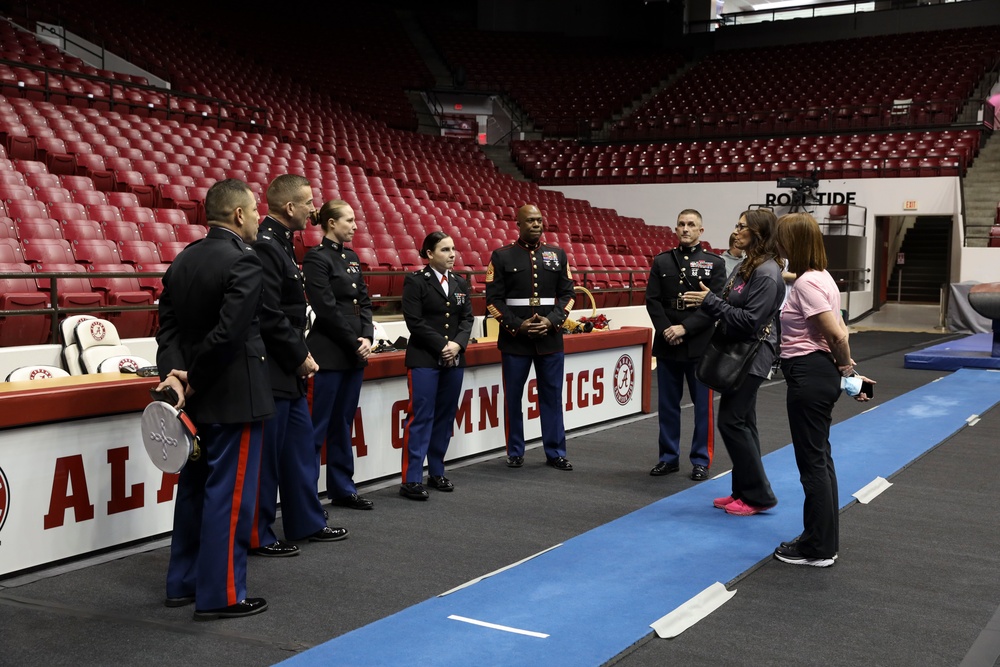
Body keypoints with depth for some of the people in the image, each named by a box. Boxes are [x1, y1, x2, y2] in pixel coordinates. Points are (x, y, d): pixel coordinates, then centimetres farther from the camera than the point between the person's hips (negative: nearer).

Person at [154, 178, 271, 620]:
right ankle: (220, 595, 7)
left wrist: (174, 372, -8)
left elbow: (169, 326, 3)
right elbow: (229, 332, -24)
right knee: (229, 493, 0)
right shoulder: (244, 261, -17)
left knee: (195, 486, 17)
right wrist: (195, 379, -13)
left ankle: (183, 583, 28)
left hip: (197, 397, 9)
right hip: (234, 397, -8)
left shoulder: (183, 260, 9)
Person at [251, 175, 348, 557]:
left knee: (301, 451, 18)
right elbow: (270, 317, -23)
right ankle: (256, 537, 12)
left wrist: (300, 357, 10)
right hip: (270, 374, -10)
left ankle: (307, 523, 30)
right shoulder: (263, 247, -18)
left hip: (288, 373, 10)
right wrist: (301, 357, -13)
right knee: (265, 458, 0)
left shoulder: (280, 244, 14)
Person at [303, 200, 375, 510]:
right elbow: (327, 309, -15)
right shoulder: (316, 258, -9)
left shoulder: (351, 257, 14)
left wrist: (367, 338, -2)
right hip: (330, 353, -8)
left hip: (355, 354, 8)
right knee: (319, 426, -3)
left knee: (343, 424, 14)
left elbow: (364, 302, 13)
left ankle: (343, 489, 22)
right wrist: (354, 343, -12)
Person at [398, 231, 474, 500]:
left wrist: (457, 343, -9)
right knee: (421, 418, -7)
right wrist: (441, 346, -14)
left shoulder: (460, 283, 12)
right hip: (424, 359, -6)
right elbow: (414, 321, -11)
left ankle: (437, 473, 19)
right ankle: (411, 480, -5)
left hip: (454, 359, 6)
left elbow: (467, 318, 9)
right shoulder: (415, 281, -5)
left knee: (445, 417, 9)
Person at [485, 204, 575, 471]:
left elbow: (567, 294, 7)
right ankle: (515, 453, 18)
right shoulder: (502, 256, 0)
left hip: (550, 338, 2)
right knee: (513, 397, 5)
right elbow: (493, 300, -3)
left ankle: (556, 452, 16)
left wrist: (551, 321, -8)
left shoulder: (558, 255, 8)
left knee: (552, 396, 7)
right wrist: (517, 325, -12)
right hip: (514, 340, -2)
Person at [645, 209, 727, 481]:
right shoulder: (661, 261, 9)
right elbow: (652, 300, 3)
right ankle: (668, 457, 19)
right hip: (666, 344, 3)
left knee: (703, 405, 2)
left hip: (700, 344, -2)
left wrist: (685, 328, -15)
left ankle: (701, 460, 12)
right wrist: (665, 330, -12)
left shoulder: (715, 263, 1)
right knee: (668, 404, 9)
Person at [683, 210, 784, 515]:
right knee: (742, 422, 13)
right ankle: (743, 491, 21)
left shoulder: (767, 273, -18)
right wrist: (707, 301, -1)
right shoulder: (746, 266, 11)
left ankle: (758, 495, 2)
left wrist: (710, 301, -21)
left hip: (752, 355, -10)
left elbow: (750, 320, -23)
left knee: (732, 421, -7)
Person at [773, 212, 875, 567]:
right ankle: (823, 539, 28)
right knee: (820, 459, 17)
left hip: (809, 375, -11)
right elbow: (839, 331, 16)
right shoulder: (820, 277, 12)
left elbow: (838, 335, -21)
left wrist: (845, 367, -5)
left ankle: (819, 549, 10)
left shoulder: (807, 283, -20)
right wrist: (845, 368, 18)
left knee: (813, 462, -1)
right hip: (819, 373, 11)